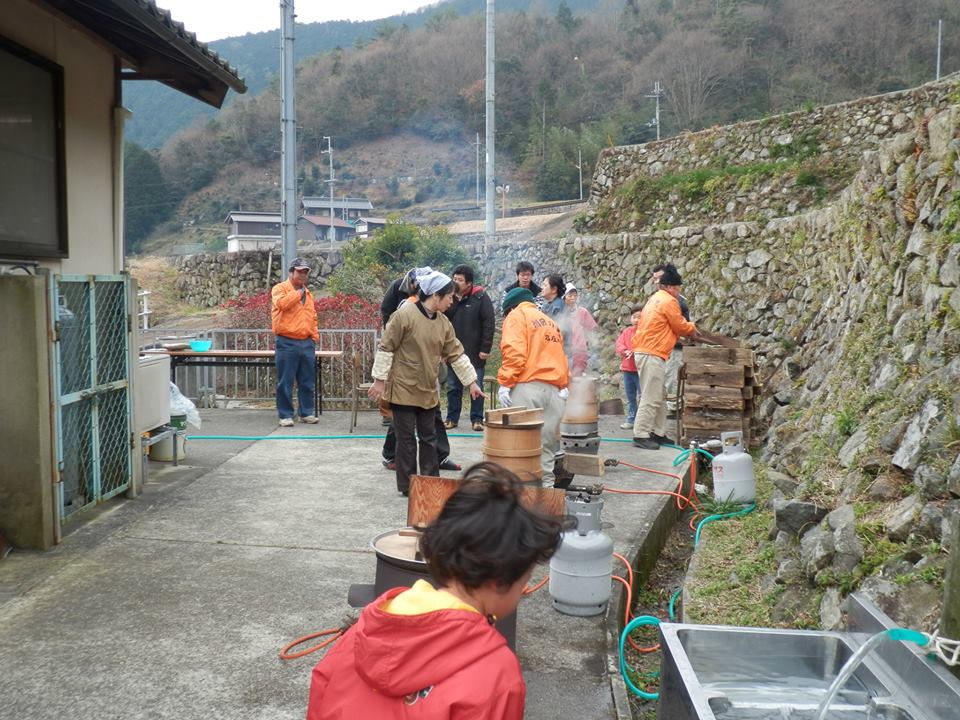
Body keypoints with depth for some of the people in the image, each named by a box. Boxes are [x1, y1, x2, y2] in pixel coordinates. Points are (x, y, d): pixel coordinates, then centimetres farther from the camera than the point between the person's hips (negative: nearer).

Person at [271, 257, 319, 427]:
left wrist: (315, 333, 14)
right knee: (285, 382, -2)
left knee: (307, 382, 8)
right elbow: (281, 303, -22)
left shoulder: (308, 293, 20)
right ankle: (285, 415, 4)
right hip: (287, 343, -6)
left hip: (307, 343, 6)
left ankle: (307, 412, 17)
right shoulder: (280, 288, 0)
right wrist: (299, 292, -10)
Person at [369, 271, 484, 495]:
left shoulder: (443, 323, 5)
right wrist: (380, 380, -10)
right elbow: (385, 348, -12)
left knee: (429, 438, 13)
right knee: (407, 439, 2)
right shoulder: (404, 315, -16)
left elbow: (456, 354, 11)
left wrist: (471, 382, 11)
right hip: (403, 388, -6)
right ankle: (407, 486, 13)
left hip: (428, 390, 7)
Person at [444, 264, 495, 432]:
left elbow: (489, 323, -9)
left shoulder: (481, 298, -6)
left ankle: (477, 419, 14)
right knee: (453, 387, 9)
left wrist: (485, 348, -13)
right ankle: (452, 418, 20)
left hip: (474, 353, -3)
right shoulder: (450, 298, 5)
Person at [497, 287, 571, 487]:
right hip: (555, 389, 7)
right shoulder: (551, 322, 29)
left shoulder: (516, 316, 7)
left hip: (527, 386, -7)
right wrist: (563, 385, 16)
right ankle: (546, 484, 9)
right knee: (546, 441, 8)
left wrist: (505, 382, -12)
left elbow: (513, 352, -10)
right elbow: (560, 356, 21)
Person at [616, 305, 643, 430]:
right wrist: (625, 351, -14)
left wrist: (635, 352, -22)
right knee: (630, 397, 14)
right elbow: (619, 344, 5)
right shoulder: (627, 331, 11)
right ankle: (631, 419, 23)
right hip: (627, 368, 6)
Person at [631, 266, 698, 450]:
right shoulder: (669, 301, -10)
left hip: (645, 352, 10)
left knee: (659, 397, 14)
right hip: (652, 354, -10)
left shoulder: (656, 299, 20)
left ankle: (658, 433, 17)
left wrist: (688, 328, 20)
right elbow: (680, 326, -4)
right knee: (651, 398, -9)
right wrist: (692, 329, 16)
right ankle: (641, 435, -8)